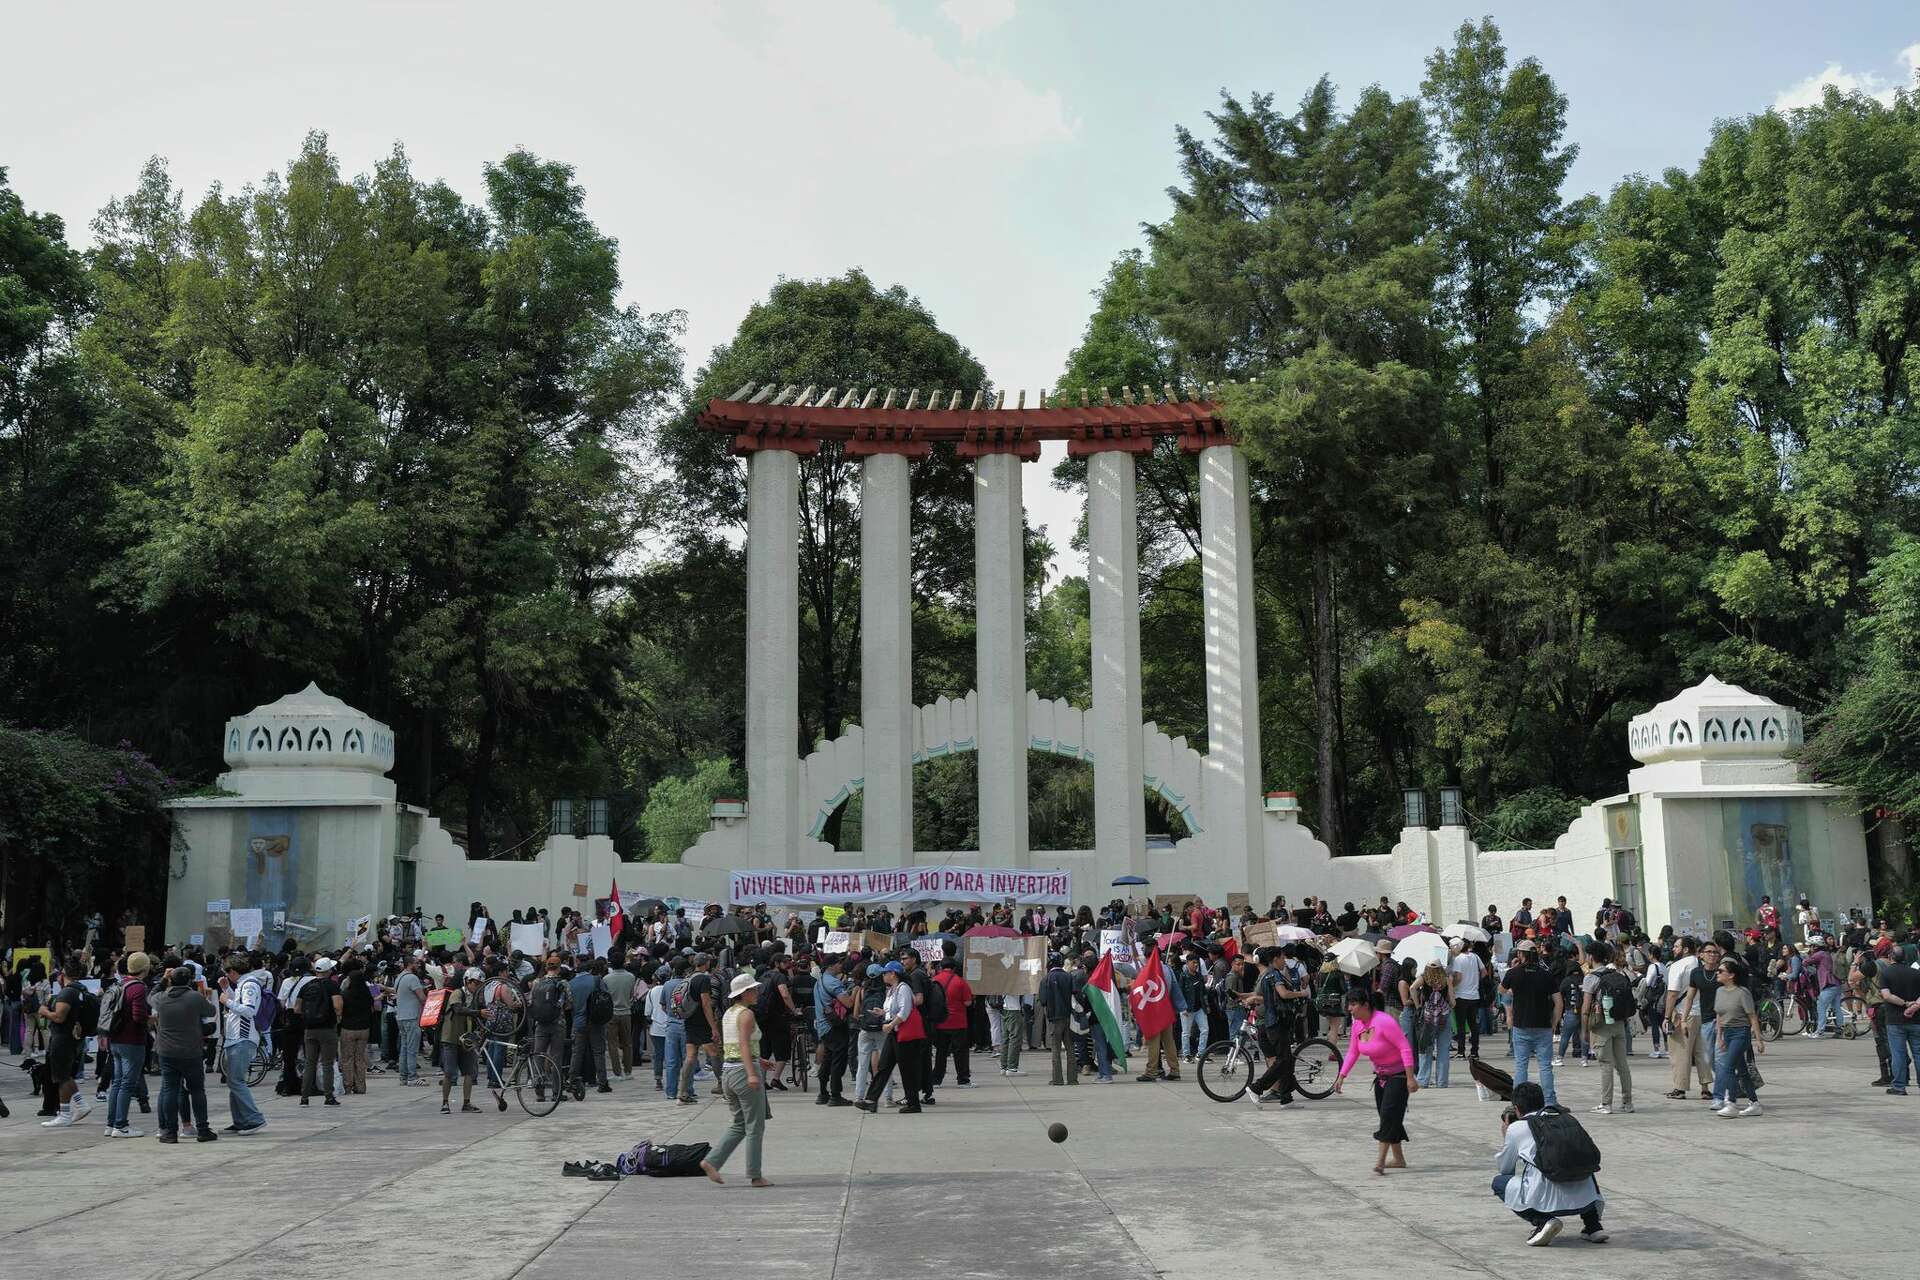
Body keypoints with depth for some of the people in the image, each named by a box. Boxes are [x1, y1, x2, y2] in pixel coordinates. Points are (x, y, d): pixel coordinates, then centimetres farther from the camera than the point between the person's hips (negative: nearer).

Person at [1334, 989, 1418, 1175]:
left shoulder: (1384, 1022, -27)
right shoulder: (1356, 1024, -4)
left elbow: (1405, 1048, -26)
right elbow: (1352, 1053, 5)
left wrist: (1410, 1078, -28)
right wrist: (1341, 1077, -2)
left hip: (1399, 1074, -8)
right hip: (1381, 1074, 8)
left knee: (1389, 1113, -16)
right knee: (1386, 1115, 10)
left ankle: (1380, 1161, -16)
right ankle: (1398, 1159, 22)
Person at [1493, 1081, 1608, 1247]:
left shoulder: (1516, 1127, 10)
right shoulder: (1568, 1119, 21)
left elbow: (1504, 1169, 23)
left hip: (1546, 1199, -5)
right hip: (1583, 1199, 5)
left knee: (1498, 1181, 20)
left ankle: (1542, 1221, -3)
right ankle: (1593, 1225, 18)